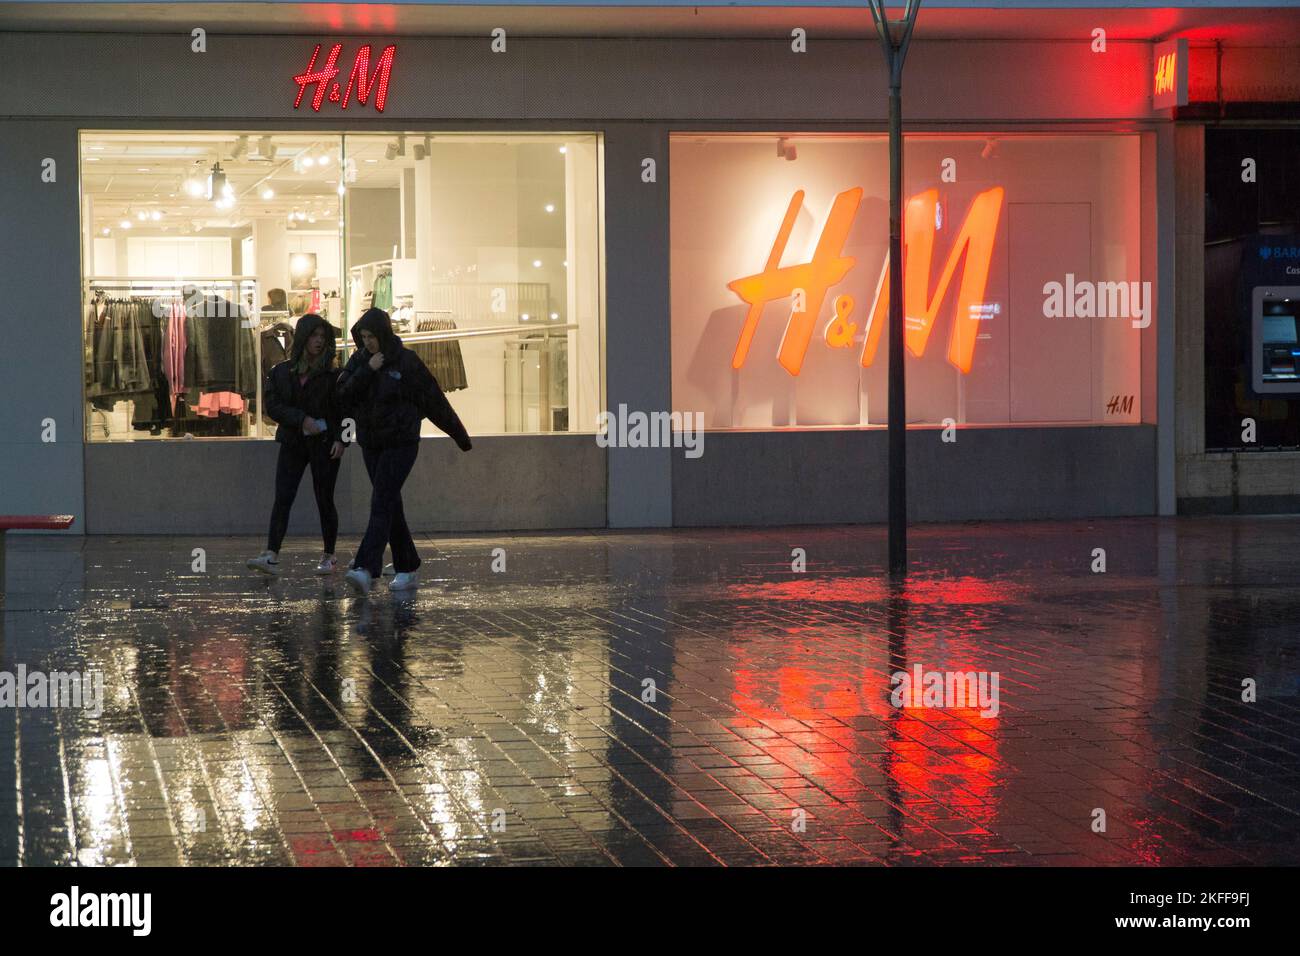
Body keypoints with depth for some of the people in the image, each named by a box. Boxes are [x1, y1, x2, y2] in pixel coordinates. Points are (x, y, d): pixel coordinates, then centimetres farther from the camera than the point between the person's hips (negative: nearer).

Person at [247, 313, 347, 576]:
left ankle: (329, 557, 13)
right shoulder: (281, 372, 5)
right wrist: (301, 419, -15)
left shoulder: (332, 374, 1)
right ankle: (271, 555, -15)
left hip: (324, 445, -1)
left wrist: (340, 439, -15)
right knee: (282, 499, -9)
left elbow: (343, 410, -1)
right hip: (292, 443, 1)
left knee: (324, 500, 3)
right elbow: (272, 406, -3)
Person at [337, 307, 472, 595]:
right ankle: (407, 569, 18)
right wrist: (367, 370, -18)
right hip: (370, 443, 5)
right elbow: (344, 395, -6)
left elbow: (435, 401, -4)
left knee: (381, 504, -15)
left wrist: (460, 436, 2)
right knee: (391, 506, 9)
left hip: (401, 444, -5)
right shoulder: (359, 360, 4)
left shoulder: (406, 361, -9)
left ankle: (366, 570, -25)